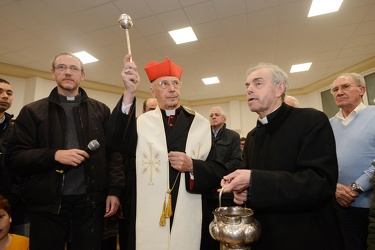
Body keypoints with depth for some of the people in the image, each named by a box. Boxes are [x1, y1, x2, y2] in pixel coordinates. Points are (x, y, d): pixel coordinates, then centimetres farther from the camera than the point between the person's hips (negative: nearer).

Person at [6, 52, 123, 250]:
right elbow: (15, 156, 0)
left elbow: (113, 152, 2)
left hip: (90, 200, 1)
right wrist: (54, 155, -17)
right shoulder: (33, 111, 5)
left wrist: (114, 190, -5)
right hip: (47, 202, 0)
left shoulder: (101, 110, 6)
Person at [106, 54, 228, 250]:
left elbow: (219, 171, -1)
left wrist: (192, 166, -19)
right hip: (149, 218, 0)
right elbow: (117, 141, -22)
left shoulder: (201, 124, -1)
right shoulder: (142, 122, -1)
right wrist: (129, 93, -33)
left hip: (189, 219, 1)